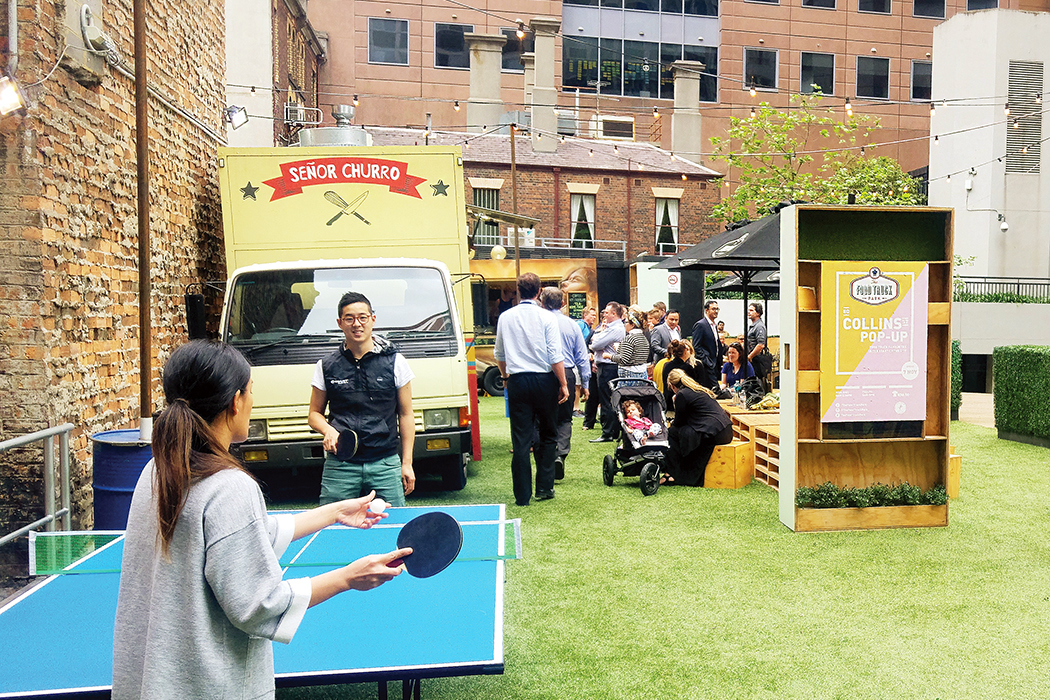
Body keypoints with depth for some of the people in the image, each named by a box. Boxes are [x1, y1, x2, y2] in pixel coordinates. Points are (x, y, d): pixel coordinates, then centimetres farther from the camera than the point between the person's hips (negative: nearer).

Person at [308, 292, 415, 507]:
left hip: (385, 463, 0)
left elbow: (405, 414, 7)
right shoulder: (326, 366, 5)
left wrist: (407, 463, 3)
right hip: (339, 465, 1)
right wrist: (328, 431, -9)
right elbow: (314, 413, 14)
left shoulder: (395, 362, 4)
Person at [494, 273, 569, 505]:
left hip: (517, 381, 2)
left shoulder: (505, 317, 4)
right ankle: (544, 487, 16)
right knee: (547, 434, 14)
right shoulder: (546, 318, -6)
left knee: (521, 439, 4)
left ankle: (522, 495, 7)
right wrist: (563, 384, -1)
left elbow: (499, 354, 15)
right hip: (544, 380, -2)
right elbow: (556, 356, -9)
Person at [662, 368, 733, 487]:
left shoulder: (681, 395, -3)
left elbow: (679, 422, 5)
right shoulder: (700, 390, 24)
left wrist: (671, 427, 25)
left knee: (672, 433, 5)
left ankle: (673, 475, 7)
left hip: (713, 434, -9)